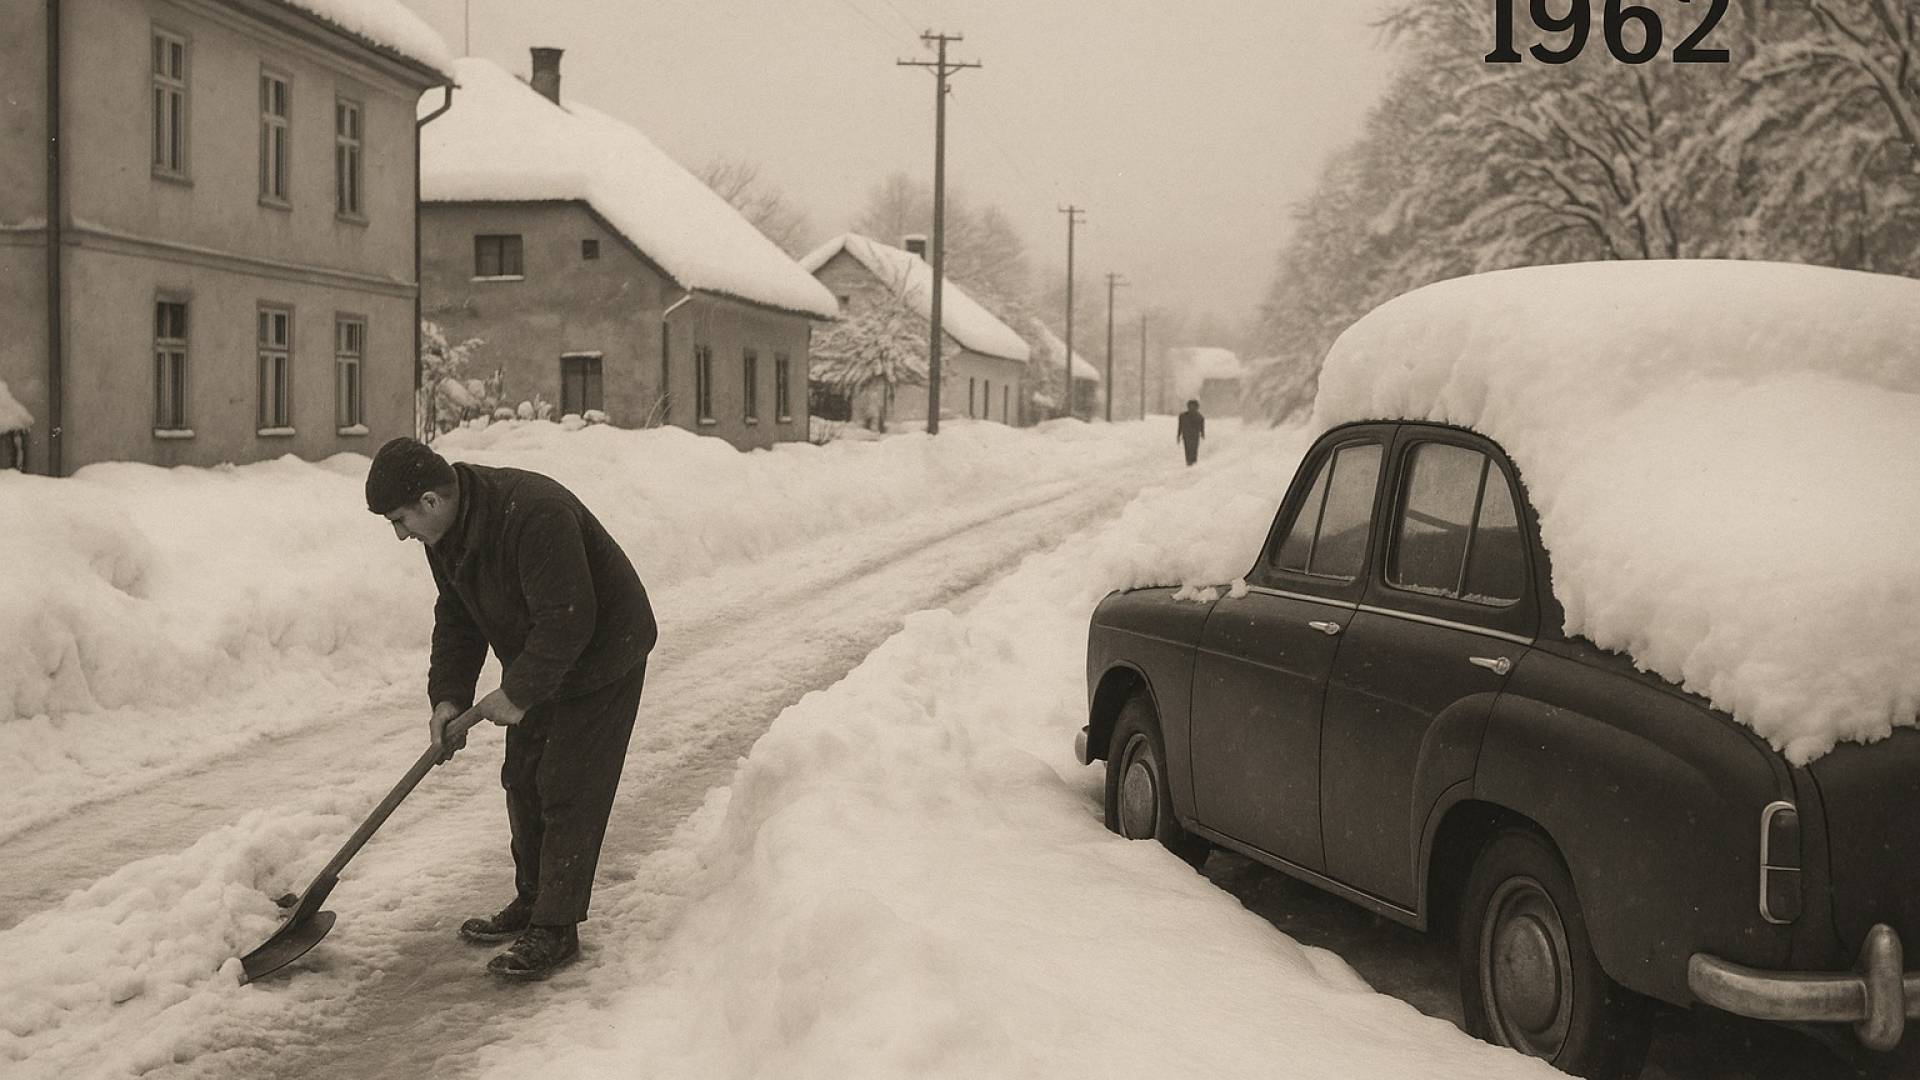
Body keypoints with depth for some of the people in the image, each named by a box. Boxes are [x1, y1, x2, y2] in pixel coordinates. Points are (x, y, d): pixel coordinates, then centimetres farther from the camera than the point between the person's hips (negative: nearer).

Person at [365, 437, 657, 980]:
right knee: (523, 780, 13)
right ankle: (530, 903, 28)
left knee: (567, 791, -8)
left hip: (601, 655, -9)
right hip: (537, 663, 9)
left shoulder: (534, 514, -34)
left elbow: (566, 621, -33)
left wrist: (517, 693, -25)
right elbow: (456, 619, 5)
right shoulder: (447, 531, -4)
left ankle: (555, 930, -2)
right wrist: (447, 696, -5)